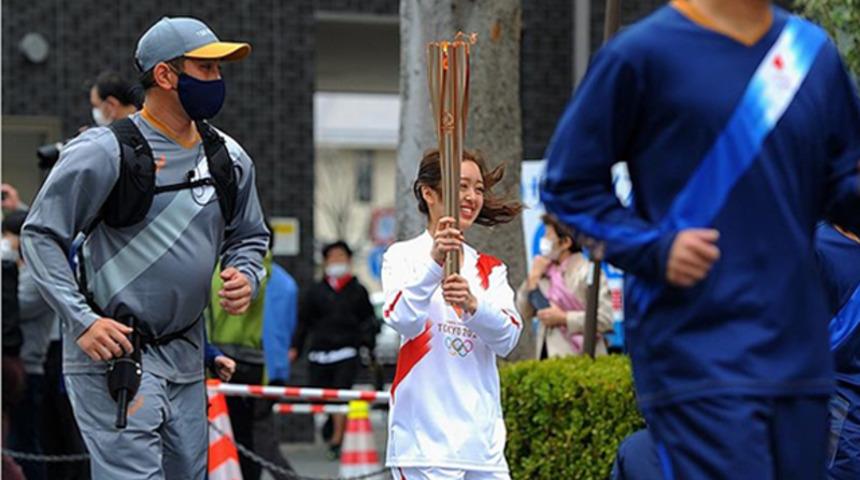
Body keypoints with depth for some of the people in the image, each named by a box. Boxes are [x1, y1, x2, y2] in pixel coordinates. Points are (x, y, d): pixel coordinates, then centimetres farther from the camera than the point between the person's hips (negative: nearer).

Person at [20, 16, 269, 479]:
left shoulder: (229, 158, 10)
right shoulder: (105, 151, -10)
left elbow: (249, 235, 25)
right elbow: (41, 235, -7)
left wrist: (246, 277, 1)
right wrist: (81, 321, -16)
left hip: (185, 354, 7)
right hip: (111, 348, -7)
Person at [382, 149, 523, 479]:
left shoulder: (490, 269, 17)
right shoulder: (403, 256, 3)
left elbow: (507, 338, 0)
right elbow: (404, 321, -16)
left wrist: (472, 304, -20)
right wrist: (434, 263, -30)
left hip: (484, 438, 5)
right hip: (425, 436, -5)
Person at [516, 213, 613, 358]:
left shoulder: (588, 272, -5)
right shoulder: (546, 271, 14)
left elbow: (604, 319, -14)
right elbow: (524, 312, 14)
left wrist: (563, 318, -13)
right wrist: (533, 277, 3)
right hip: (547, 356, 6)